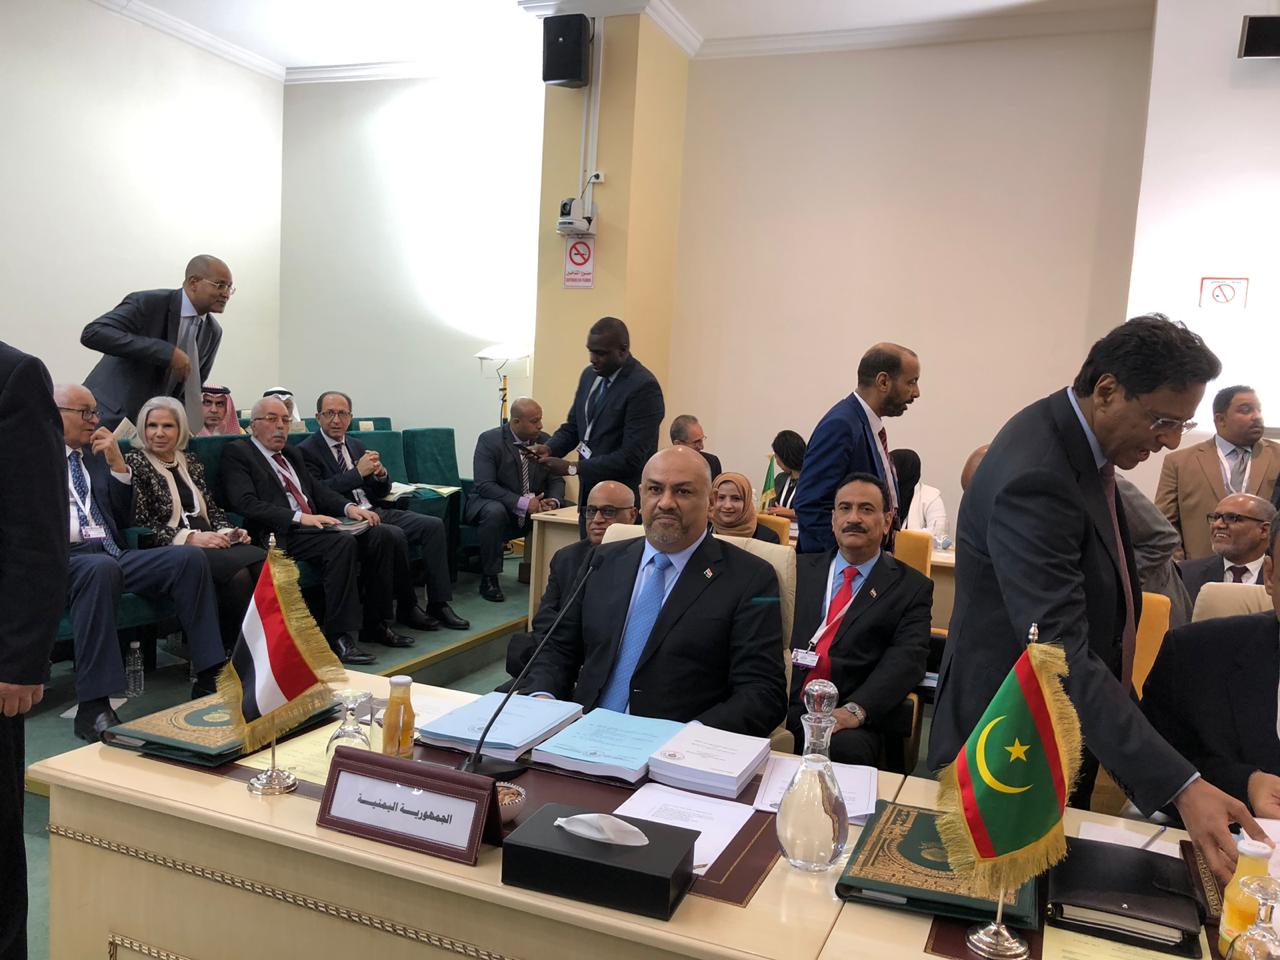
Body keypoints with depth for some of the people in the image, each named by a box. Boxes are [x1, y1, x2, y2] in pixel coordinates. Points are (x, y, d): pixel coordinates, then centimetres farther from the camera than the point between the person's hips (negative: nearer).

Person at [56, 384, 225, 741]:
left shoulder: (97, 456, 23)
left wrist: (118, 465, 7)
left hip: (113, 553, 5)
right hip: (65, 559, -5)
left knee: (191, 558, -19)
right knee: (101, 567, -39)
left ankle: (209, 678, -17)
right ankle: (93, 706, -38)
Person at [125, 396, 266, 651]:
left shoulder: (190, 461, 21)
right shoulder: (135, 463, 3)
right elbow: (140, 522, -6)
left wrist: (229, 531, 0)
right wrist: (190, 537, -16)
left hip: (210, 543, 5)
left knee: (263, 564, -27)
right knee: (239, 574, -33)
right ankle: (232, 651, -21)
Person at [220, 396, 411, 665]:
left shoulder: (293, 455, 26)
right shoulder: (236, 454, 1)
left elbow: (319, 491, 24)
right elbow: (246, 504, -12)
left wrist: (348, 507, 1)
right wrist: (300, 517, -23)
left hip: (315, 525, 8)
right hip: (281, 534, -8)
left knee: (382, 534, -12)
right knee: (343, 542, -33)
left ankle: (375, 624, -5)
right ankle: (338, 636, -27)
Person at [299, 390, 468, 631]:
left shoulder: (356, 446, 19)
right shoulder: (306, 451, -2)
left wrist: (381, 474, -3)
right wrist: (358, 472, -20)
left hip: (375, 511, 7)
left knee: (434, 525, -10)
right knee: (395, 536, -31)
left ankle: (439, 605, -10)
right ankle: (407, 609, -13)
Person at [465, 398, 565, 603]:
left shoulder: (545, 441, 1)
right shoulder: (489, 440, -15)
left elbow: (556, 480, 3)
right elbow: (484, 486, -23)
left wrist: (554, 501, -21)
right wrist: (522, 503, -33)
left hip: (533, 508, 5)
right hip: (489, 503, -5)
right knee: (495, 512, -37)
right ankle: (489, 579, -23)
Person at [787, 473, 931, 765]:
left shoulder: (911, 587, 11)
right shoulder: (801, 568, 20)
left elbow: (907, 659, -3)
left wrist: (855, 710, -20)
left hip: (849, 720, -2)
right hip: (781, 705, 2)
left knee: (845, 748, -36)